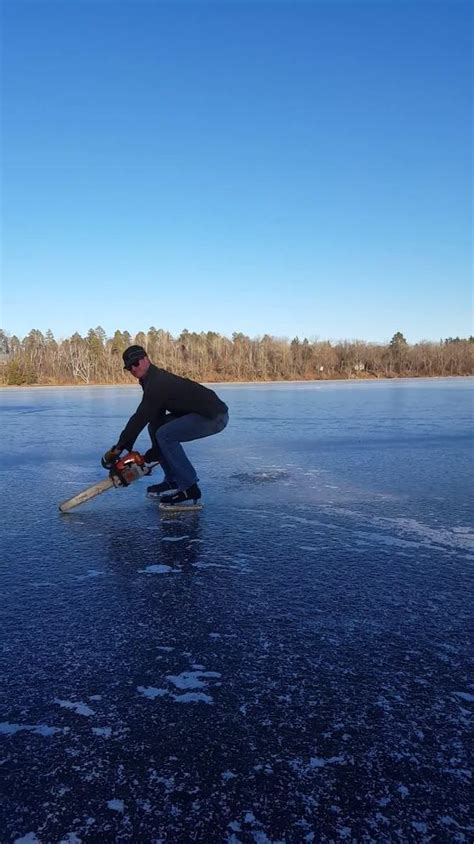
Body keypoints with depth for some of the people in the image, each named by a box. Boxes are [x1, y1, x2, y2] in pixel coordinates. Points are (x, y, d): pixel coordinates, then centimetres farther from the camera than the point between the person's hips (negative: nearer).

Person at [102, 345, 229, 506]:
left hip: (214, 416, -10)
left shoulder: (158, 383, -20)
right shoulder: (154, 380, 10)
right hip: (201, 413, 10)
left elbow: (140, 418, -20)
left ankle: (189, 488, -12)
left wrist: (118, 448, -13)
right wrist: (154, 452, 9)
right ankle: (173, 481, 11)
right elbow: (157, 417, 12)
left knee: (165, 435, -20)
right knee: (155, 427, 9)